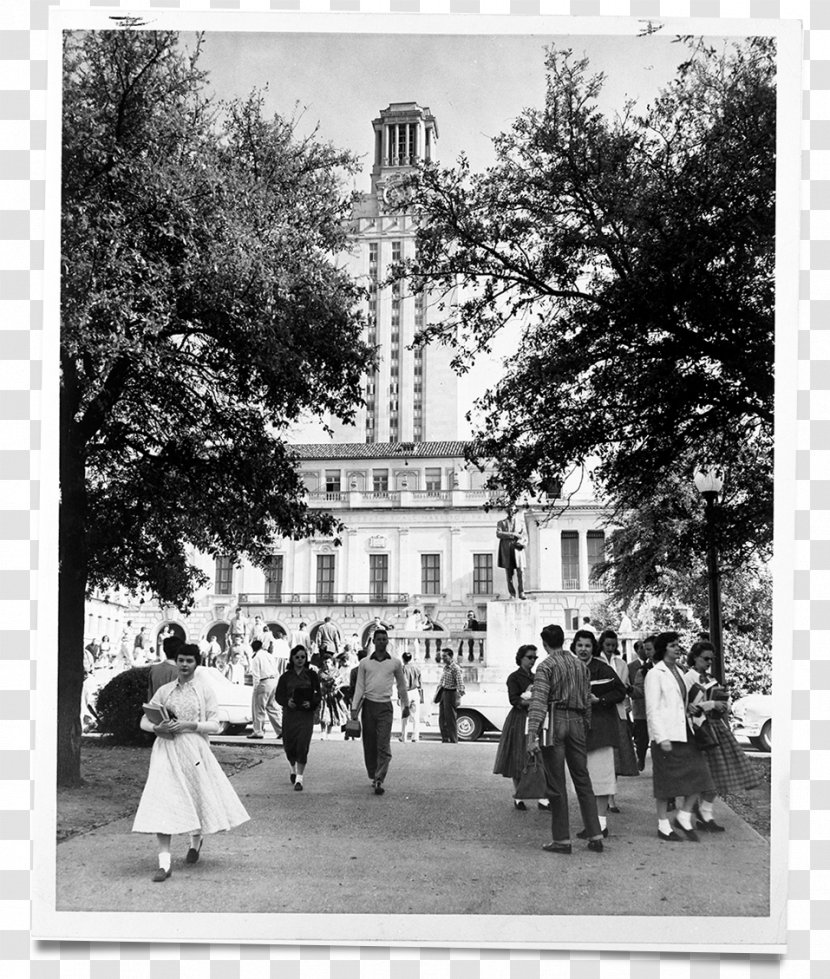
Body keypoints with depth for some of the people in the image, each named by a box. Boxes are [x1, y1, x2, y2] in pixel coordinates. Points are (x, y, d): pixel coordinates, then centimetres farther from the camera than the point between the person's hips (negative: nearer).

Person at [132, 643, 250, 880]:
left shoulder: (205, 690, 1)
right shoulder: (164, 690, 7)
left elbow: (215, 725, -4)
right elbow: (144, 721, 11)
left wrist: (189, 724, -17)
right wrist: (157, 728, -11)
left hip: (194, 749, -1)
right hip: (166, 749, 1)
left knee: (200, 796, 10)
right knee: (162, 801, -12)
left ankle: (196, 841, 43)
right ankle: (164, 862, -11)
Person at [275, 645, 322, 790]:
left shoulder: (311, 675, 5)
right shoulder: (286, 676, 7)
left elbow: (318, 695, 3)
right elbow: (279, 696, 5)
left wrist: (311, 703, -17)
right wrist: (287, 701, -15)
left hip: (306, 714, -2)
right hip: (289, 714, 2)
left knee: (302, 746, -11)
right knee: (289, 746, 7)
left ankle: (299, 779, -6)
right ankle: (293, 770, 37)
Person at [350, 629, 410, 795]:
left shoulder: (395, 663, 5)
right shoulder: (364, 663, 6)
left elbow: (401, 685, 17)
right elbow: (359, 686, 7)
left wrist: (405, 706, 21)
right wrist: (354, 708, 0)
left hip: (385, 706, -1)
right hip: (368, 705, 1)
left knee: (383, 746, -10)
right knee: (369, 745, 6)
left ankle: (379, 781, -12)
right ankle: (373, 776, 20)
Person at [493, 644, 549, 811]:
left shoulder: (535, 677, 16)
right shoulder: (514, 677, -3)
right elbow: (514, 700, -12)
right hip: (520, 720, -6)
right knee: (519, 760, -1)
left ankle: (541, 798, 0)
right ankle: (517, 797, 10)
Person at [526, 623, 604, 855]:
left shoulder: (546, 666, -6)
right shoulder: (581, 665, 12)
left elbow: (539, 702, -15)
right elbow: (587, 701, 13)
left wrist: (532, 735, -19)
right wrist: (586, 727, 19)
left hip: (555, 721, -5)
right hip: (577, 722, 5)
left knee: (556, 784, 1)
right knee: (583, 780, 11)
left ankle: (562, 840, 4)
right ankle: (595, 837, 10)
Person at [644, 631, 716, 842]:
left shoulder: (678, 672, 16)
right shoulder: (654, 674, -8)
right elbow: (652, 709, -13)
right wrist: (661, 738, -18)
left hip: (684, 732, 8)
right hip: (666, 735, -8)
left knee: (698, 775, 1)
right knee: (666, 780, 0)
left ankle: (684, 818, 14)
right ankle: (663, 826, 12)